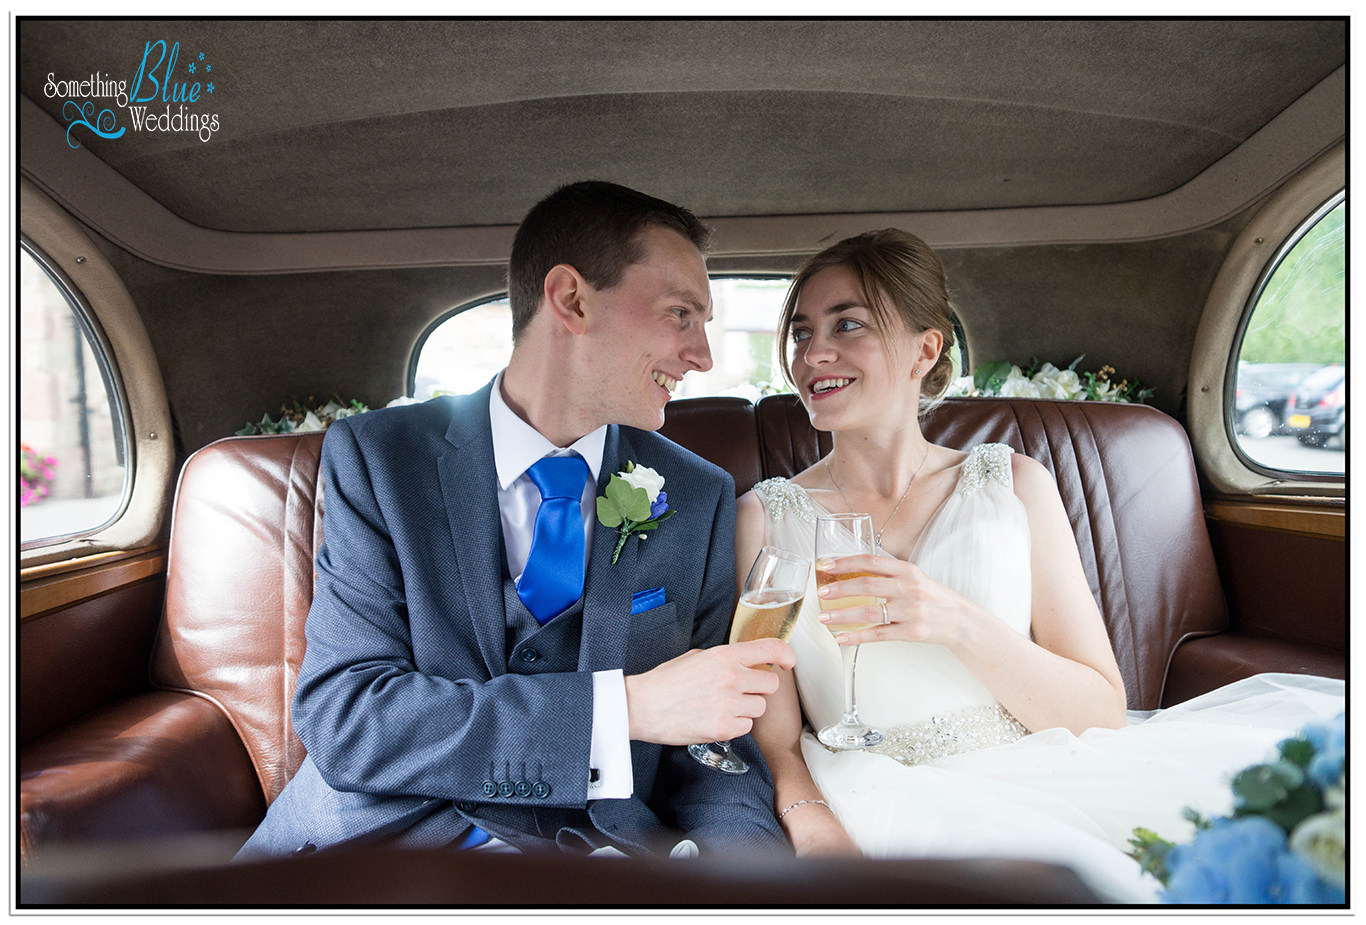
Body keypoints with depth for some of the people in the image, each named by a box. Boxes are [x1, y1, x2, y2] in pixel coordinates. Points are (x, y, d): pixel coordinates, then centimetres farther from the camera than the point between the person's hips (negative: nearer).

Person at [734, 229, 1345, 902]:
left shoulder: (1013, 484, 8)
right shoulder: (766, 515, 5)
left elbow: (1102, 713, 4)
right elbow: (775, 737, 2)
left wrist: (960, 624, -14)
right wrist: (814, 829, -20)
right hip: (888, 802, -3)